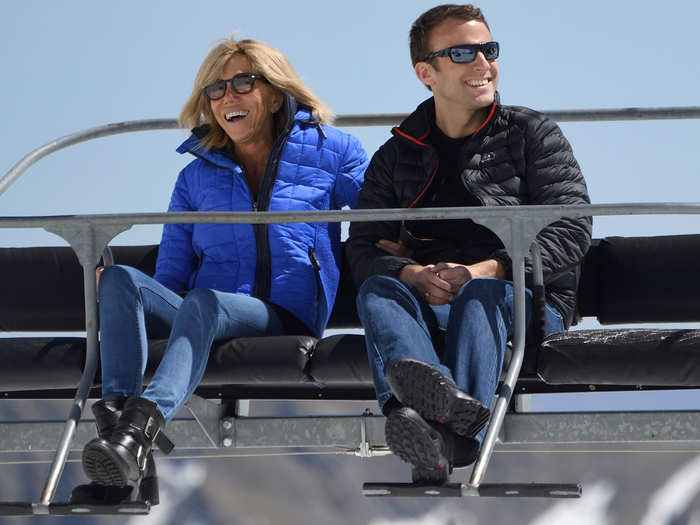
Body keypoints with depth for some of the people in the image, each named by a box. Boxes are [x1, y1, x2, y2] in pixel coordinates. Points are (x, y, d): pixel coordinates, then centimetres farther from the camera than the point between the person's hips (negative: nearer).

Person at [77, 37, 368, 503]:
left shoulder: (330, 154, 13)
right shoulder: (197, 177, 21)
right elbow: (170, 277, 18)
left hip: (287, 319, -4)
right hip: (203, 322, 4)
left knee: (204, 302, -38)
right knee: (120, 280, -26)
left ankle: (144, 422, -62)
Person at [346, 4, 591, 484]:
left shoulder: (533, 134, 14)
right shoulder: (396, 157, 22)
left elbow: (571, 232, 0)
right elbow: (364, 248, 11)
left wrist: (488, 270, -15)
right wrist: (412, 274, -14)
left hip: (525, 303, -2)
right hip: (427, 308, 2)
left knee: (480, 292, -36)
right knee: (378, 289, -30)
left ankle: (453, 435, -66)